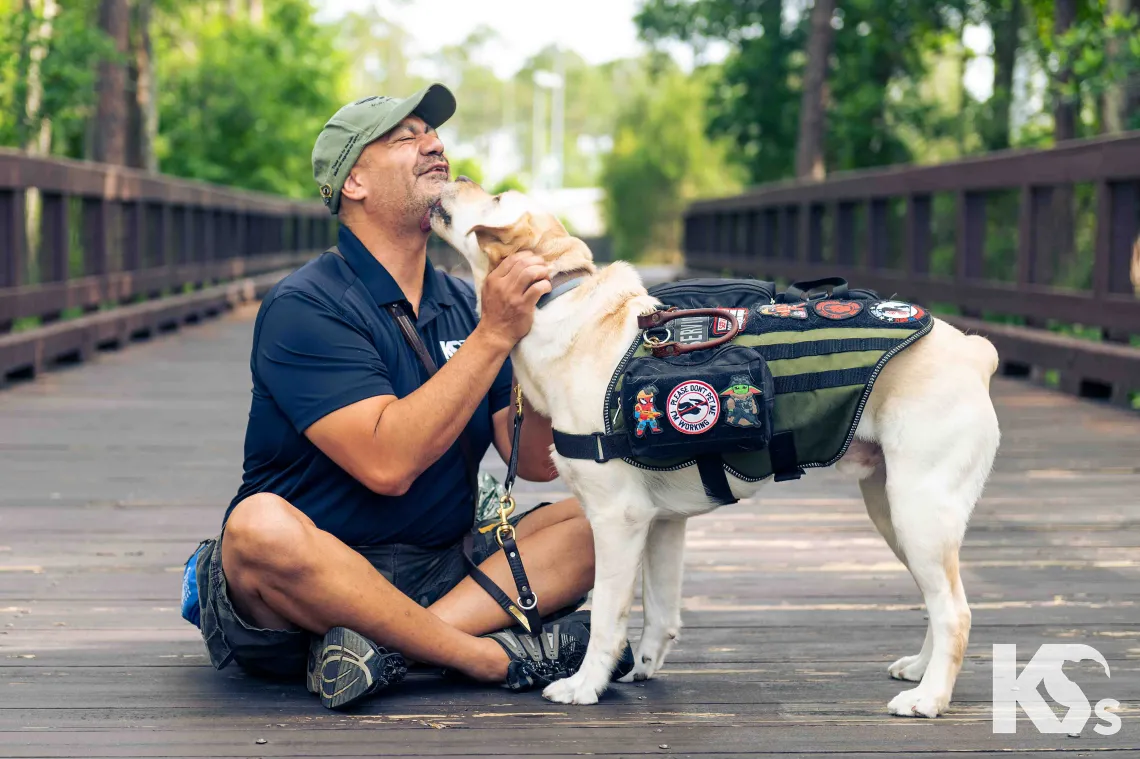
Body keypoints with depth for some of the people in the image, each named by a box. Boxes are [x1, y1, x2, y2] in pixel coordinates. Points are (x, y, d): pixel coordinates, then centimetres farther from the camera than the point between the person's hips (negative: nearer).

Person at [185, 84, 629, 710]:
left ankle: (381, 643, -26)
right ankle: (497, 655, -26)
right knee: (262, 524, -37)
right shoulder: (304, 307, -11)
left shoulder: (462, 304, 10)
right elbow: (387, 463, -24)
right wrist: (494, 335, -23)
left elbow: (536, 463, 3)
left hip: (439, 573, 6)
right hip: (305, 585, -6)